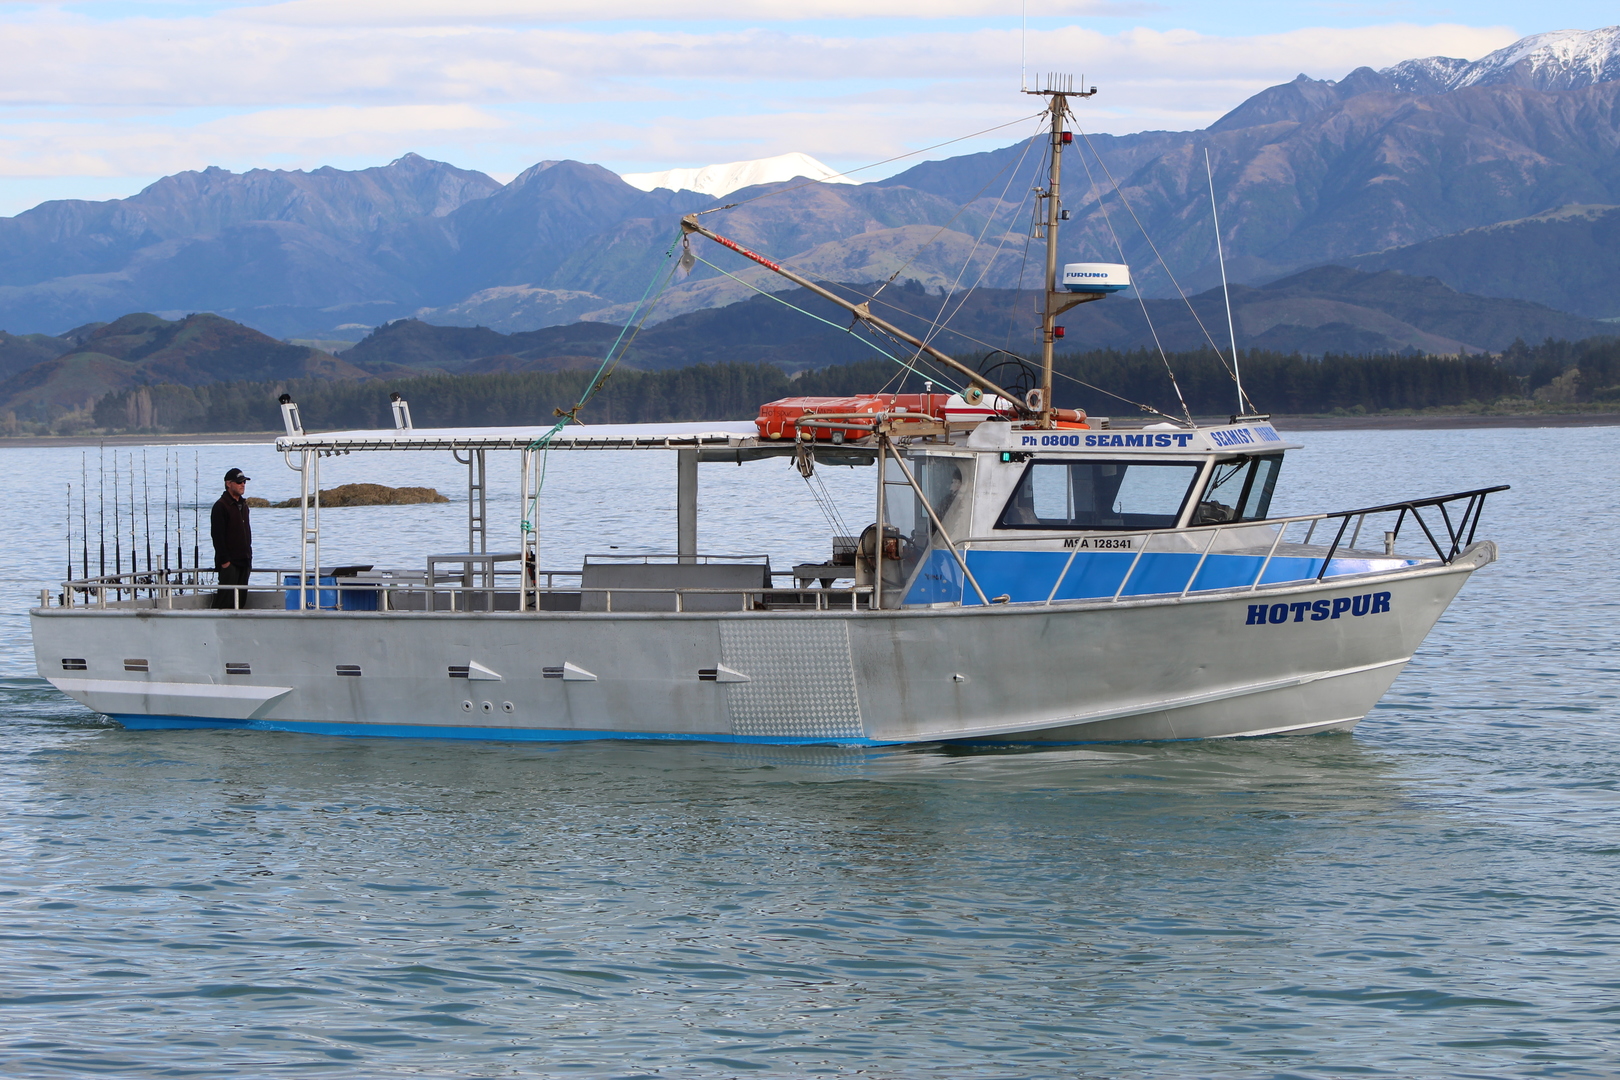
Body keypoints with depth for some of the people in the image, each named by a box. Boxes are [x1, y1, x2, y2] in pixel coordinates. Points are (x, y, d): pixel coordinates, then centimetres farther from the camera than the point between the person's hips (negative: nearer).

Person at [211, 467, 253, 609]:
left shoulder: (243, 505, 17)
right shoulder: (221, 506, -9)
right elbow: (217, 535, -14)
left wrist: (249, 557, 17)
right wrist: (224, 560, -18)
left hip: (243, 561, 8)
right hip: (229, 562, -8)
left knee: (241, 599, 6)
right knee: (226, 597, -12)